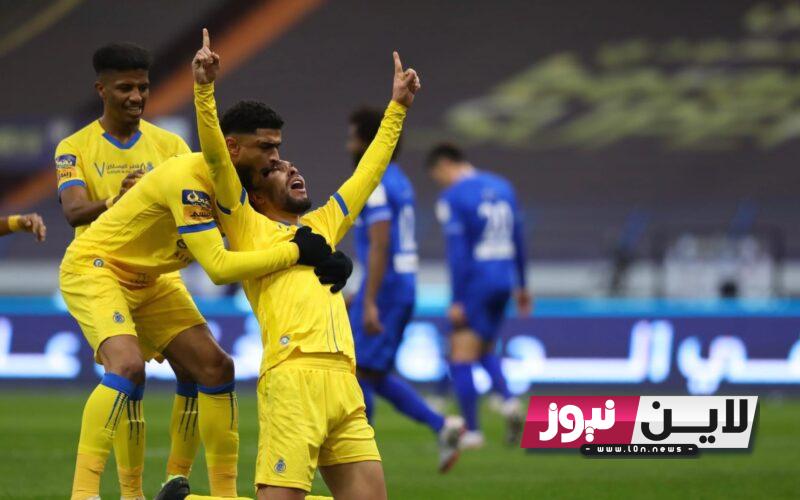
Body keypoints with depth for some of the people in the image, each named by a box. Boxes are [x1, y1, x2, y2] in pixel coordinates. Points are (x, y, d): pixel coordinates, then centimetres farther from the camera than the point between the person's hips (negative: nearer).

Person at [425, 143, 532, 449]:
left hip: (474, 283, -7)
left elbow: (457, 251, -16)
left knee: (461, 358, 0)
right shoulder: (502, 188, 11)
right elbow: (518, 241, 16)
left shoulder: (452, 197, -11)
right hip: (503, 281, 7)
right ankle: (508, 400, -3)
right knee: (485, 349, 22)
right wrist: (520, 285, 24)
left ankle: (472, 431, -2)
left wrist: (457, 300, -15)